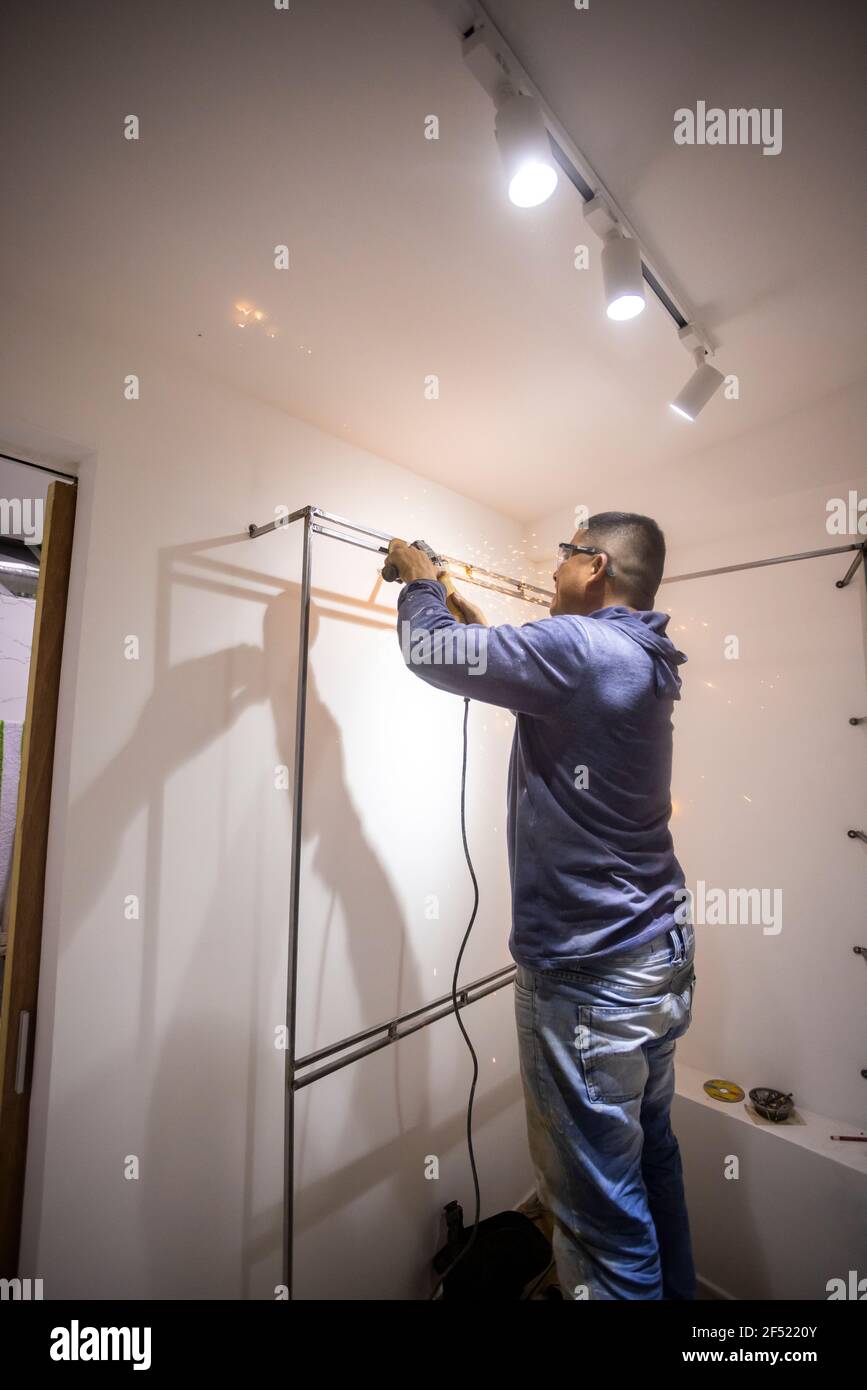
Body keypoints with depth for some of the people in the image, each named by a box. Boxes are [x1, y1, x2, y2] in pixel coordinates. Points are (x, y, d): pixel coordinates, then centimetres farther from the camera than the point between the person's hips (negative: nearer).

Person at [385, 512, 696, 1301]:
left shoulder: (578, 646, -19)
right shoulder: (639, 661, 9)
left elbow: (430, 653, -12)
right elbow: (527, 674, 21)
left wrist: (420, 584, 8)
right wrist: (468, 610, 26)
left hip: (590, 973, -9)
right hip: (658, 950, 9)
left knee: (603, 1205, 9)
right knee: (650, 1159, 25)